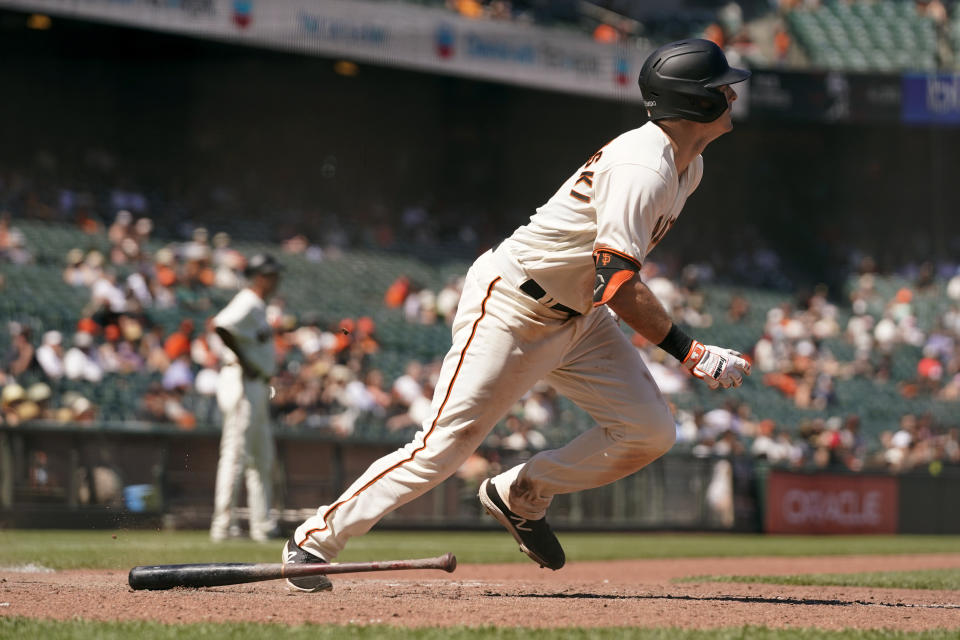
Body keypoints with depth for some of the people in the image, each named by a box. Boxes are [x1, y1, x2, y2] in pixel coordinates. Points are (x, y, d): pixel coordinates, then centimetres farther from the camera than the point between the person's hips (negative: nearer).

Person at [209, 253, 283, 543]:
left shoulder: (258, 306, 17)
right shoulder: (247, 304, -14)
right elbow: (220, 325, -30)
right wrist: (244, 361, -23)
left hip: (257, 388, 11)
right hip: (242, 383, -11)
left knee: (262, 458, 13)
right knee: (236, 454, -9)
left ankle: (261, 524, 17)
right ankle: (223, 524, -8)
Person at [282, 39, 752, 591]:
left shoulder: (687, 165, 5)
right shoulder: (642, 170, -27)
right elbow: (618, 286, -34)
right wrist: (690, 352, -34)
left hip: (579, 317, 9)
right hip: (510, 309, -9)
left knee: (650, 431, -5)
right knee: (445, 446, -11)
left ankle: (521, 496, 12)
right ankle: (316, 539, 2)